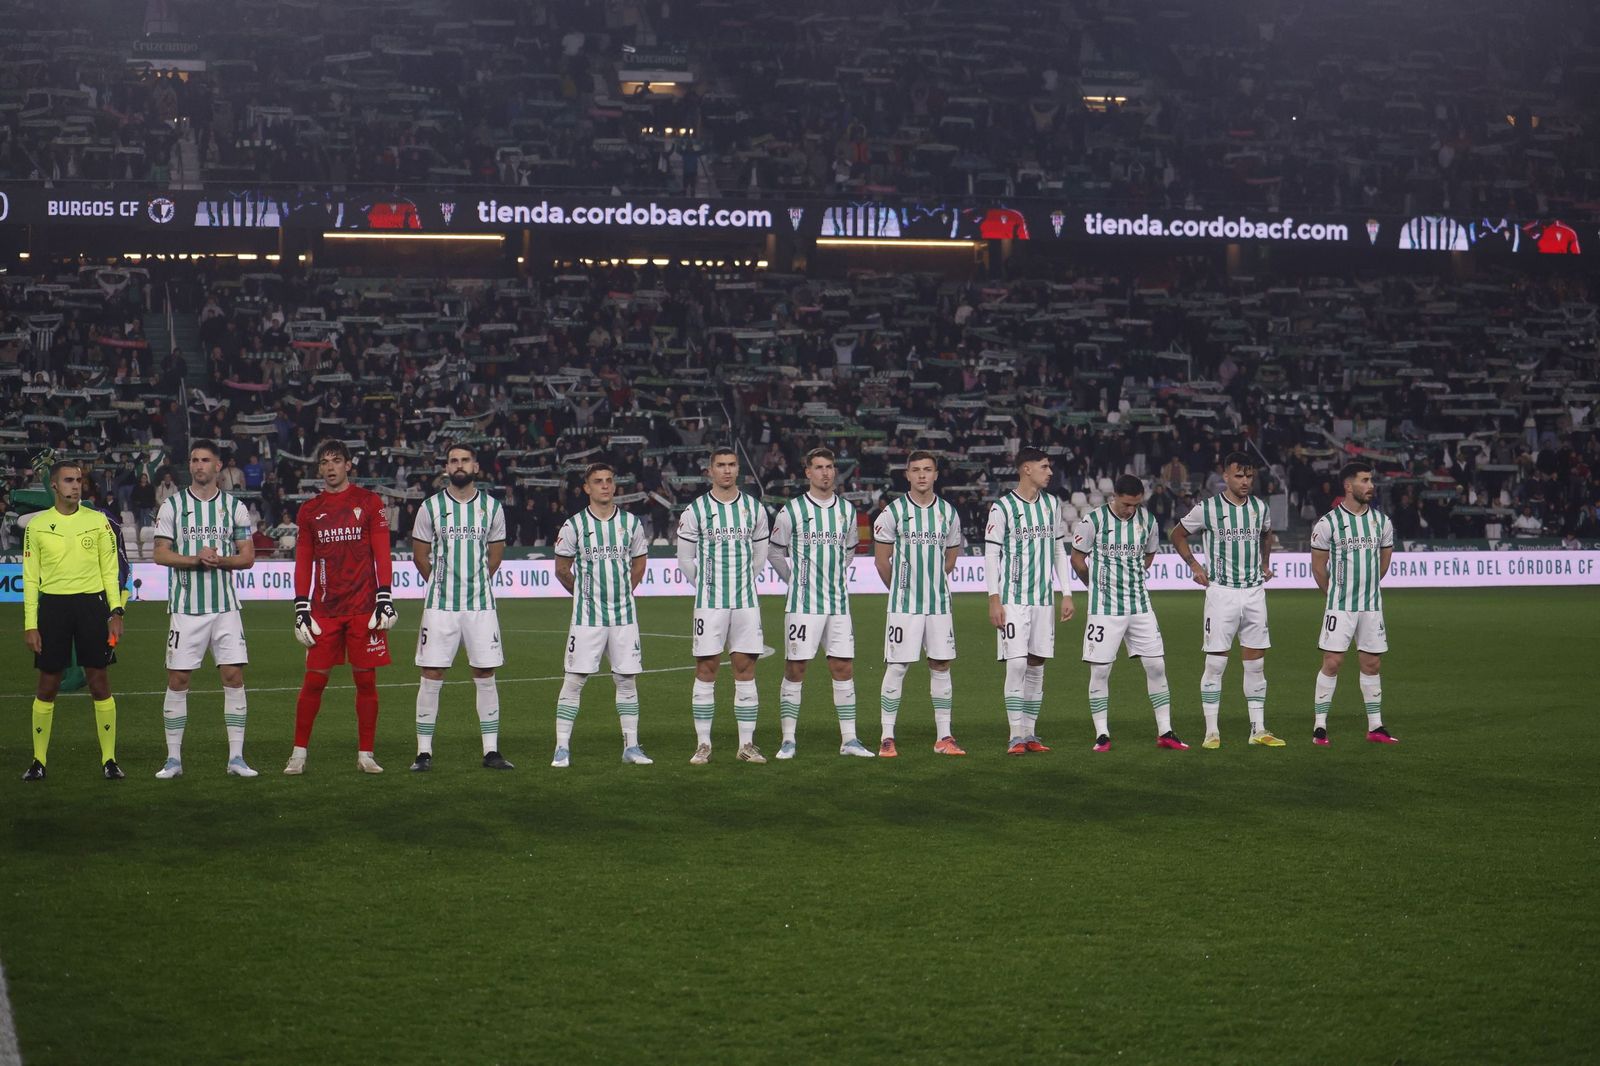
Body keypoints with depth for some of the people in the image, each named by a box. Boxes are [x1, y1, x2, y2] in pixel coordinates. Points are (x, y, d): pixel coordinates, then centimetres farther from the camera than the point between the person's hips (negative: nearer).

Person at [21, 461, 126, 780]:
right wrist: (30, 624, 0)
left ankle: (109, 760, 6)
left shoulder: (98, 521, 5)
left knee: (100, 682, 0)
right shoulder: (36, 525, 5)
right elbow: (30, 577, 6)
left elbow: (110, 570, 7)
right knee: (47, 685, 3)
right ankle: (39, 761, 13)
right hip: (52, 605, 0)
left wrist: (115, 612, -3)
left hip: (92, 604, 0)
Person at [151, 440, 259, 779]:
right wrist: (196, 559, -17)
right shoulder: (172, 505, 3)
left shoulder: (234, 506, 6)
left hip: (225, 607, 1)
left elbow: (248, 557, 5)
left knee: (234, 677, -3)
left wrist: (220, 561, -14)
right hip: (185, 607, -1)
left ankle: (236, 757, 4)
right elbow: (161, 553, -2)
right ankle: (173, 759, 8)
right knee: (177, 680, 0)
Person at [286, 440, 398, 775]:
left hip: (364, 608, -1)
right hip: (324, 609, 2)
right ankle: (299, 753, 8)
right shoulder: (309, 509, 10)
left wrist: (385, 599, -8)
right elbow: (303, 563, 12)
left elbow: (382, 554, 1)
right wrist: (301, 609, 5)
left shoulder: (369, 502, 4)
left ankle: (365, 754, 10)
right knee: (314, 680, -1)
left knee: (366, 680, 1)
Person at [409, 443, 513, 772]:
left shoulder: (492, 507, 5)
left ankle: (491, 751, 10)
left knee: (485, 676, 4)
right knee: (431, 676, -2)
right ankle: (424, 752, 5)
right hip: (440, 606, -1)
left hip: (481, 604, 2)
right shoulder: (431, 507, 0)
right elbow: (420, 555, 8)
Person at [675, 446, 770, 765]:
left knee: (745, 668, 2)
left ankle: (747, 744, 7)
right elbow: (685, 560, 7)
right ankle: (703, 744, 3)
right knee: (706, 669, -2)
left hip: (746, 600, 2)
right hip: (709, 603, -2)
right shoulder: (695, 511, 0)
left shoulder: (754, 508, 8)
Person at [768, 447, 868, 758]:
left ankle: (849, 739, 8)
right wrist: (796, 580, 5)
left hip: (839, 603, 4)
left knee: (843, 668, 2)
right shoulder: (792, 510, -3)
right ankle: (788, 740, 4)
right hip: (803, 603, -4)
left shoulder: (847, 510, 10)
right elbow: (776, 551, 6)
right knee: (795, 669, -2)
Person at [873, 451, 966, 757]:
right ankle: (887, 738, 2)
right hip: (903, 604, -3)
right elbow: (881, 560, 3)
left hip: (939, 603, 3)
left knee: (941, 665, 5)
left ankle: (943, 737, 11)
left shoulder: (948, 513, 7)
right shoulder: (893, 512, -3)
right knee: (896, 667, -4)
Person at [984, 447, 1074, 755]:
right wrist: (994, 599, -12)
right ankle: (1016, 736, -5)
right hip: (1013, 599, -5)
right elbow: (991, 554, -6)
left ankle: (1029, 734, 13)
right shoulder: (1002, 507, -6)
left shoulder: (1052, 504, 10)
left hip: (1044, 599, 5)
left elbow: (1059, 550, 16)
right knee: (1016, 664, -10)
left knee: (1036, 666, 7)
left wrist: (1066, 594, 11)